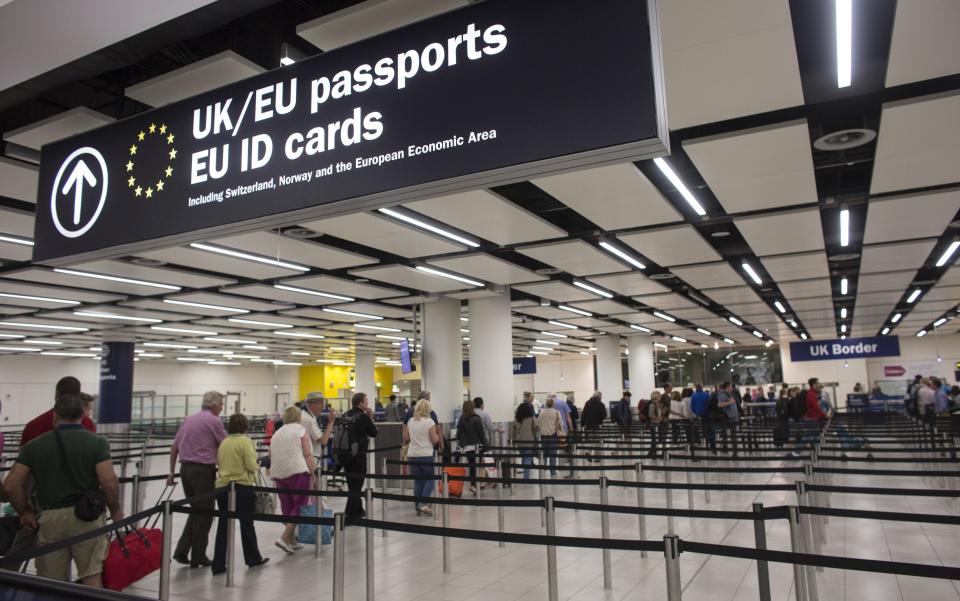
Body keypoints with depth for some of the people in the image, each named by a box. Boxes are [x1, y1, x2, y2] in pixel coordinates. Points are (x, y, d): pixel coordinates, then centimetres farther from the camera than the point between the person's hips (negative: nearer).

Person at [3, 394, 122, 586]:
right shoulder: (97, 442, -6)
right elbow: (109, 483, -14)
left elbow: (11, 486, -1)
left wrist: (25, 512, 14)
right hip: (87, 516, -2)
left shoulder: (34, 445, 2)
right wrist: (115, 510, 2)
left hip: (49, 518, 2)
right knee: (92, 577, 6)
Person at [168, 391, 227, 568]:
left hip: (186, 468, 7)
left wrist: (171, 472, 20)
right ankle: (198, 557, 9)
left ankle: (182, 551, 13)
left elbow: (174, 447, 15)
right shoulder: (214, 421, -8)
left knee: (196, 511, 18)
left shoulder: (189, 419, 14)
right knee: (204, 514, 3)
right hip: (203, 470, -7)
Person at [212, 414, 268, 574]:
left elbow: (219, 462, 15)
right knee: (247, 524, 10)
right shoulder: (245, 441, -10)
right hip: (242, 486, -5)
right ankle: (253, 558, 23)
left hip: (222, 486, 5)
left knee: (223, 526, 8)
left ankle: (218, 565, 7)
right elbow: (251, 465, -14)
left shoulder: (224, 442, 8)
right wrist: (257, 467, 6)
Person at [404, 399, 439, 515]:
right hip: (426, 455, -5)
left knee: (417, 481, 11)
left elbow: (406, 438, 14)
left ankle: (417, 507, 13)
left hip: (412, 455, 5)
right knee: (430, 479, 6)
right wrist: (437, 435, 12)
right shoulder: (430, 422, -9)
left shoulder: (410, 421, 5)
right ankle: (423, 503, -8)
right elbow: (434, 440, -7)